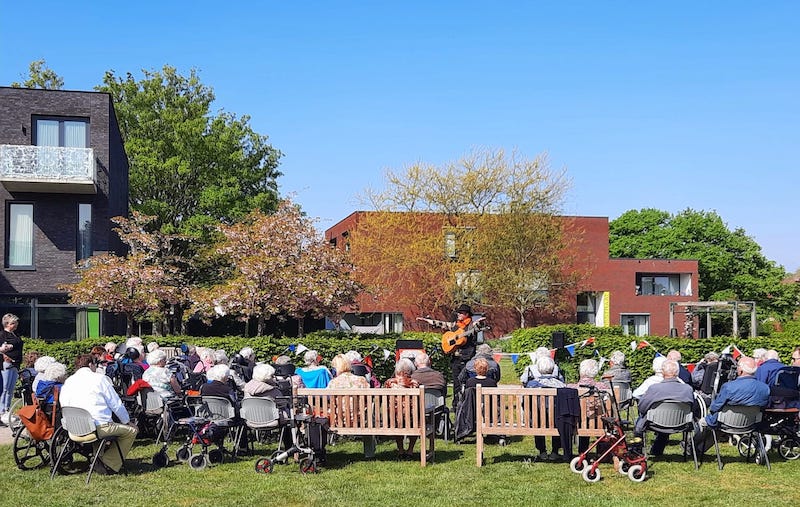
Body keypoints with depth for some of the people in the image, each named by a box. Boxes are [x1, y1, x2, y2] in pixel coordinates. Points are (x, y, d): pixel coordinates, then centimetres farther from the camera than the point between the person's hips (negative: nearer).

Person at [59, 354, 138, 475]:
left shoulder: (67, 382, 12)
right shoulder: (100, 379, -2)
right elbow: (116, 404, 2)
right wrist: (126, 421, 17)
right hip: (98, 427, -7)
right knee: (131, 431, 9)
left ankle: (99, 460, 23)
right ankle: (109, 465, -1)